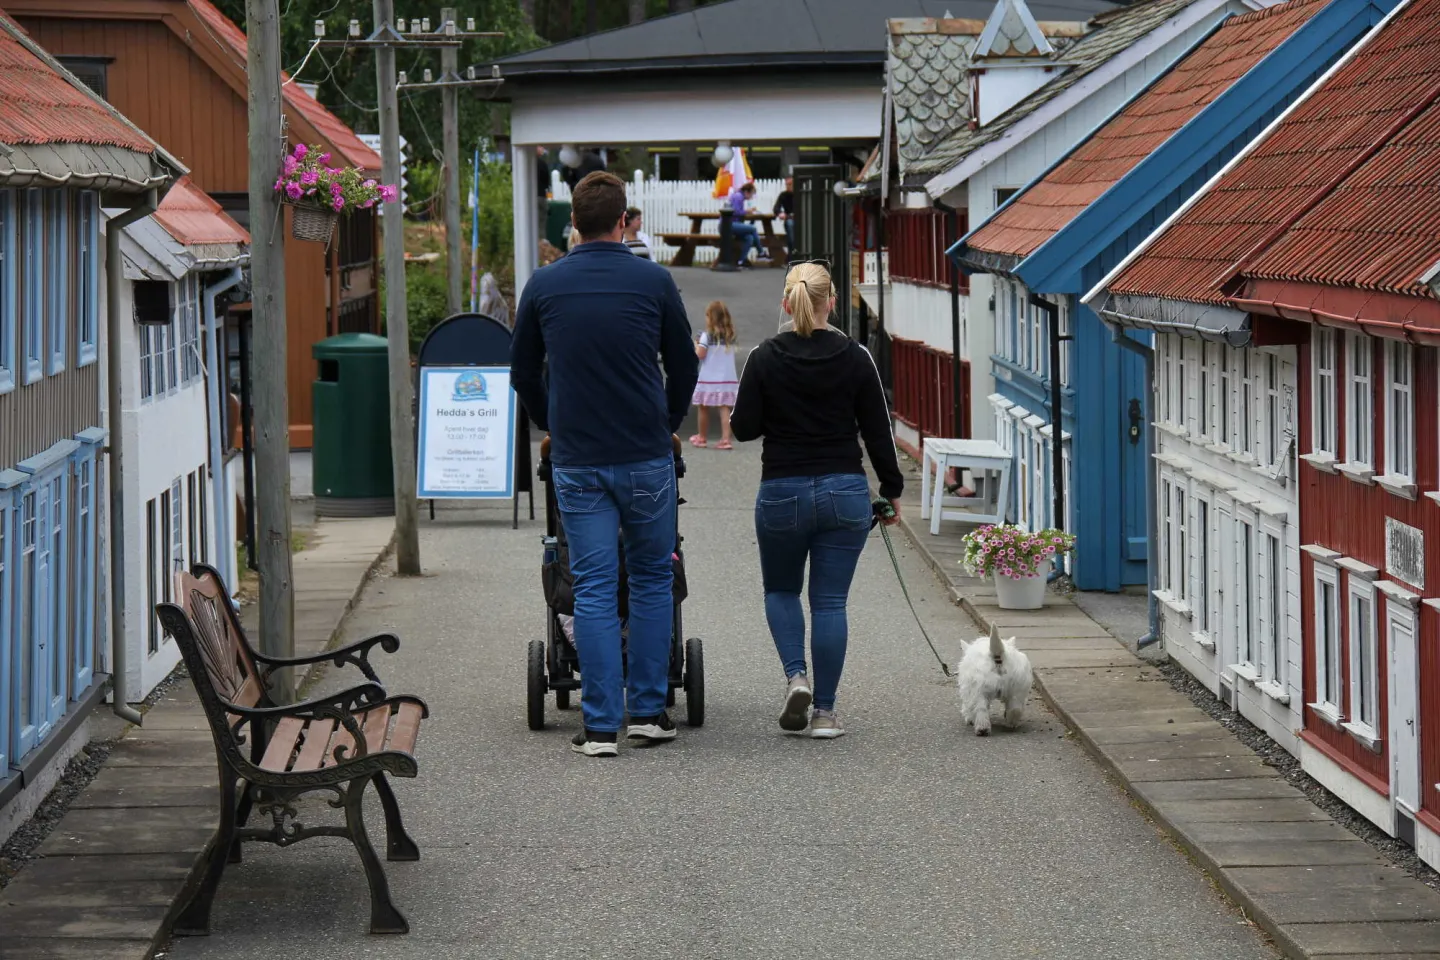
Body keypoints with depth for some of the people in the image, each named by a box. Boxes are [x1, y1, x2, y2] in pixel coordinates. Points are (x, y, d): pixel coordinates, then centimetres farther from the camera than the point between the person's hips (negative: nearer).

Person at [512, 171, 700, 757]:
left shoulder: (544, 285, 2)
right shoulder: (653, 281, -2)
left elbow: (523, 373, 12)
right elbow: (684, 367, 8)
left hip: (577, 461, 1)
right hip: (646, 456, -1)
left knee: (594, 588, 2)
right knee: (652, 580, 13)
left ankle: (601, 726, -1)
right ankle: (648, 712, 13)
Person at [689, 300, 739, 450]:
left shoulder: (707, 336, -10)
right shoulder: (730, 336, 6)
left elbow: (700, 354, -14)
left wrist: (696, 345, 7)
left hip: (709, 379, -4)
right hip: (727, 378, 4)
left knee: (704, 408, 11)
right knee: (724, 409, 0)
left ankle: (701, 437, 23)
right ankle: (726, 439, -10)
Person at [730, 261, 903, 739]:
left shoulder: (764, 359, -6)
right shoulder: (855, 359, -3)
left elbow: (744, 427, -4)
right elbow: (877, 432, 0)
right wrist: (892, 490, 11)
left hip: (782, 493, -1)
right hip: (845, 492, 1)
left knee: (780, 590, 20)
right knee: (830, 601, 6)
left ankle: (796, 676, -2)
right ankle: (824, 712, 5)